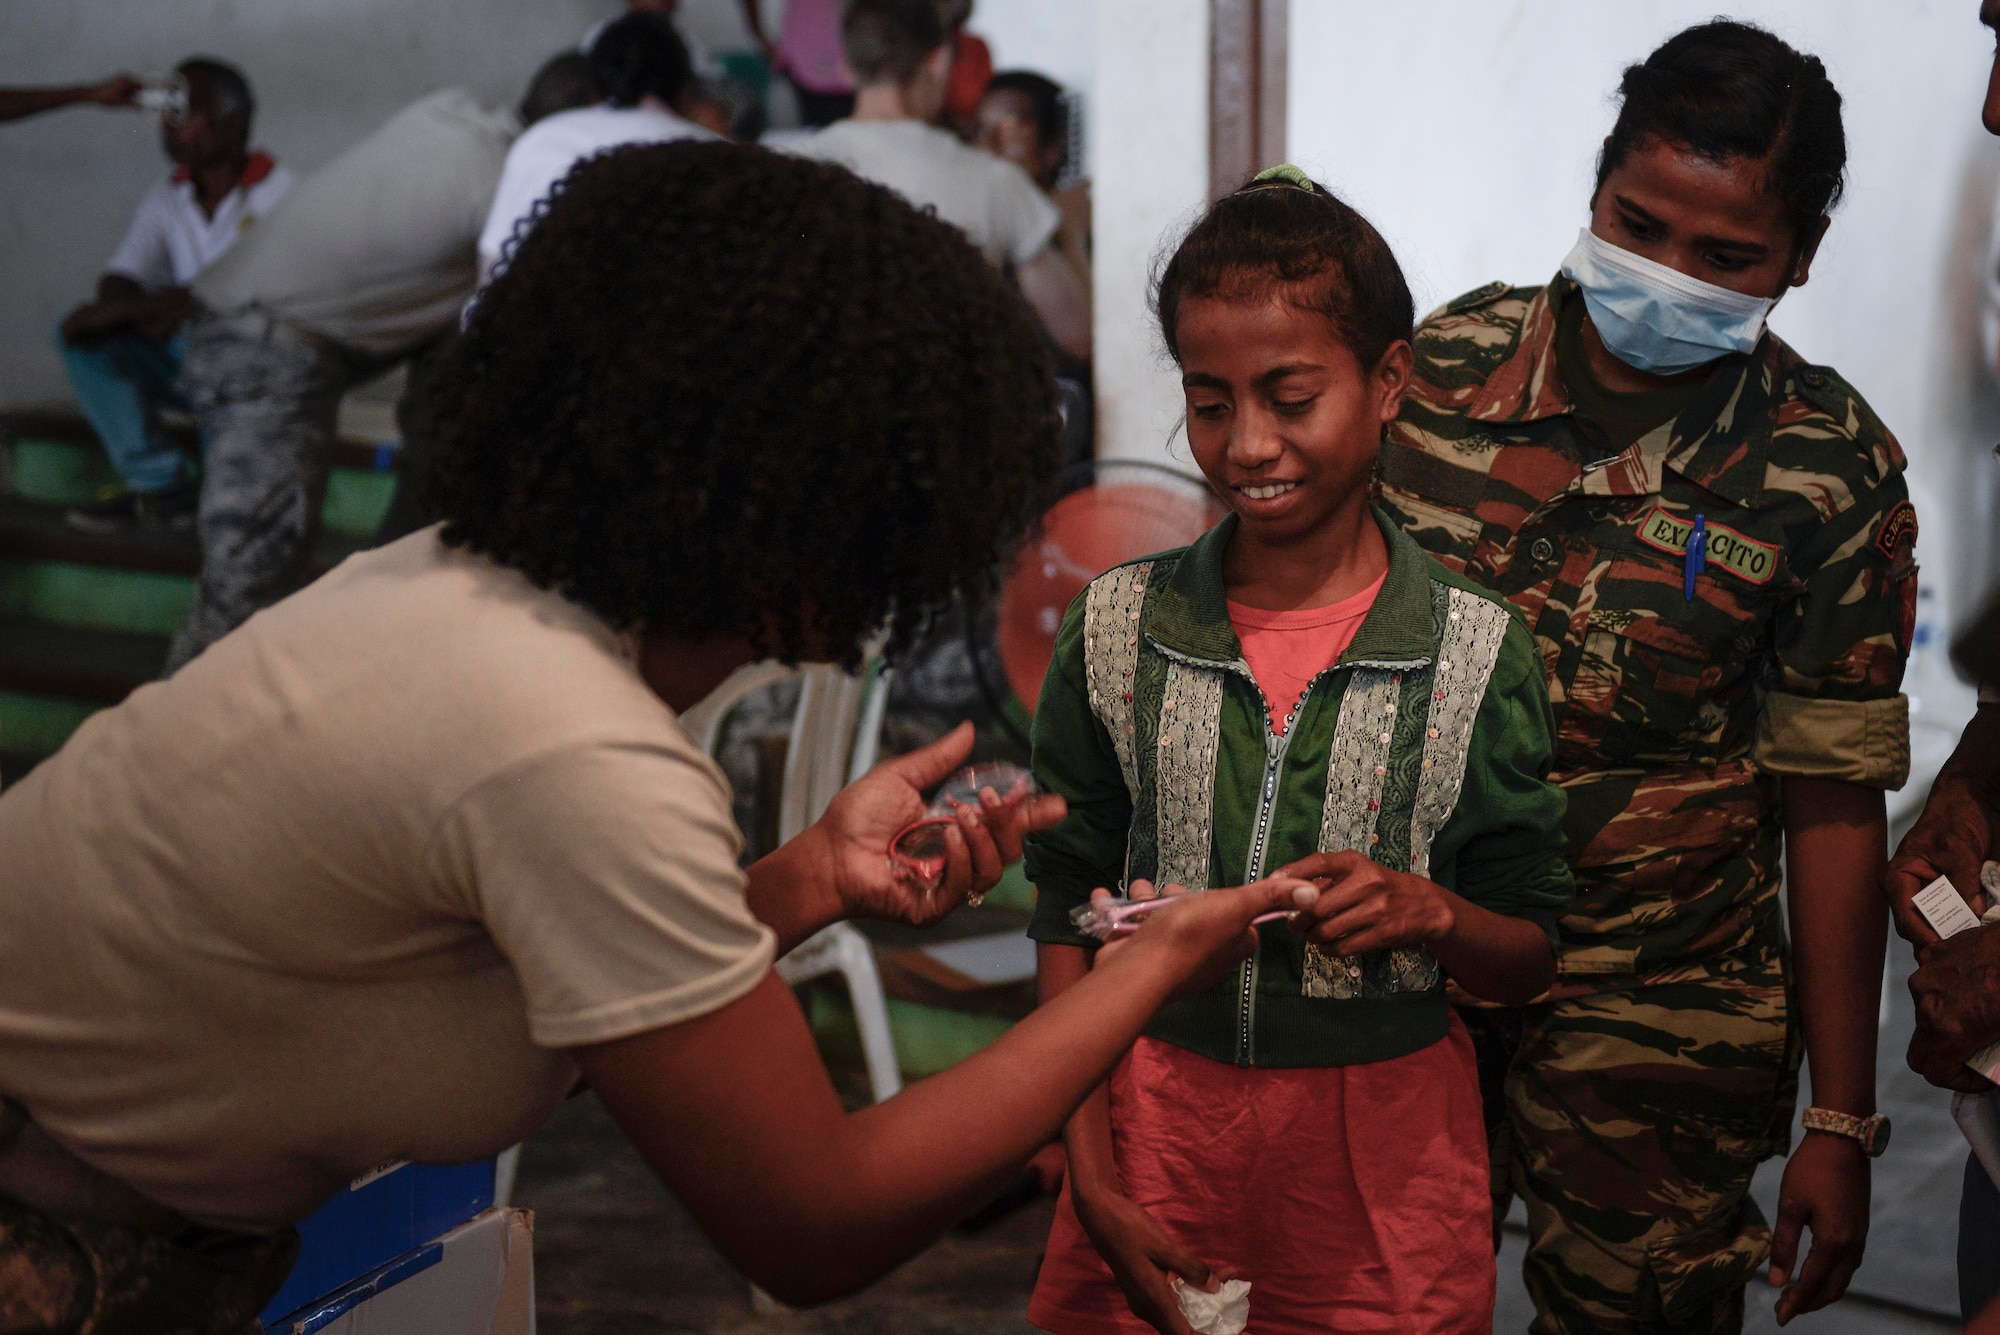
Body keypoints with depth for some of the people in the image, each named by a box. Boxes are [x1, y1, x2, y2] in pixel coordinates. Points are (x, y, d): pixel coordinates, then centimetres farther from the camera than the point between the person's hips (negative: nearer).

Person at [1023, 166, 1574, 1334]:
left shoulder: (1479, 653, -7)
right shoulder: (1118, 629, -3)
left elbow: (1531, 956, 0)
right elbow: (1071, 921, 3)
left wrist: (1431, 915, -22)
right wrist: (1094, 1181, -3)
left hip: (1386, 1149, -1)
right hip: (1155, 1119, 1)